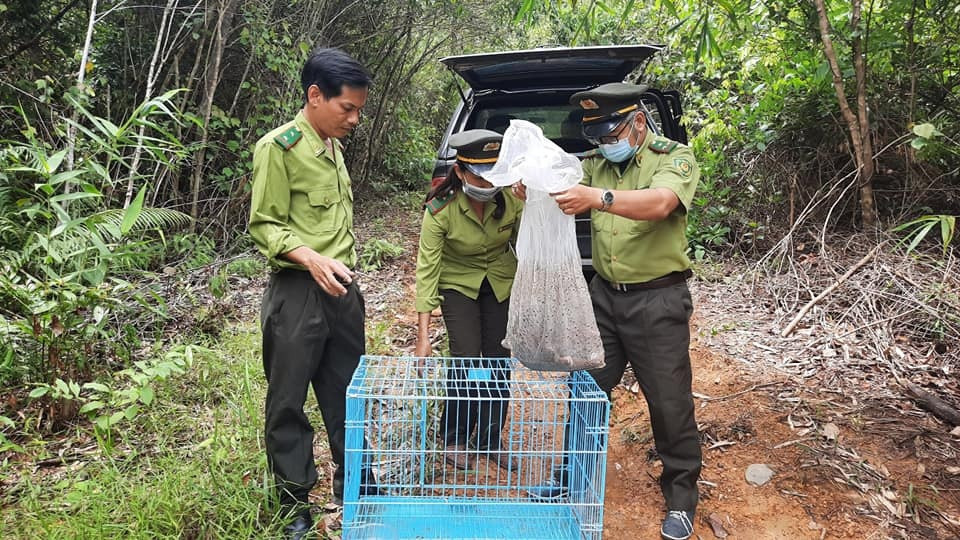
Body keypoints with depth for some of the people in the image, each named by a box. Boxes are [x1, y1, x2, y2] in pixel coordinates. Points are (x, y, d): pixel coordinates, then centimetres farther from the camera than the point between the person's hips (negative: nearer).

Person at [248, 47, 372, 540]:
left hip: (343, 290, 7)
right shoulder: (278, 147, -10)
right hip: (297, 293, -7)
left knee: (346, 395, 15)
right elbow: (264, 226, -12)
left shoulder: (335, 147, 14)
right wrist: (313, 259, -27)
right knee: (288, 404, 5)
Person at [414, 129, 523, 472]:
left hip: (501, 282, 3)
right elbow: (427, 269, -26)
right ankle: (454, 439, 10)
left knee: (498, 360, 0)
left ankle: (490, 440, 18)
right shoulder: (440, 209, -28)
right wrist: (423, 335, -28)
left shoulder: (512, 199, -23)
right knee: (466, 358, -12)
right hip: (457, 282, -2)